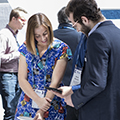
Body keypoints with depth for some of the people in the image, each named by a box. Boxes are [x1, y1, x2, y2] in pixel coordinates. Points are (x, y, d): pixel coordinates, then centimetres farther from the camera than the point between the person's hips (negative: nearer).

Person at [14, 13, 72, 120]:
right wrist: (38, 100, -18)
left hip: (52, 106, -2)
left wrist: (42, 111, -19)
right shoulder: (26, 48, 1)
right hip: (28, 102, 3)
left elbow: (55, 82, -13)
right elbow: (22, 79, -3)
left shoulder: (61, 49, -8)